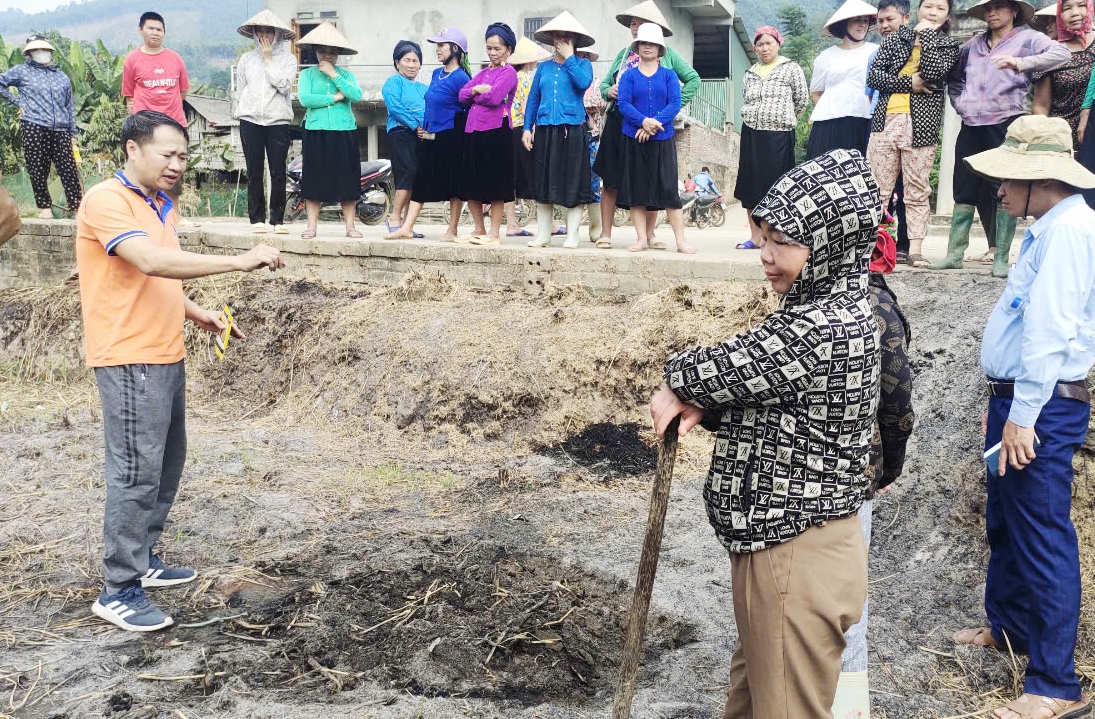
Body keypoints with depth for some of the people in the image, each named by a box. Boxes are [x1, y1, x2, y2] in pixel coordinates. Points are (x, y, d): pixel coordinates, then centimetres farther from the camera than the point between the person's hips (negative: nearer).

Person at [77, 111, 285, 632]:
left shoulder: (161, 205, 15)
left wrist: (198, 314, 8)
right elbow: (152, 262, -30)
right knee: (137, 472, -7)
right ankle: (119, 592, 1)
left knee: (167, 464, 15)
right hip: (129, 360, -9)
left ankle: (142, 558, 29)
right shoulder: (107, 202, -14)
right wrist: (238, 261, -31)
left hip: (167, 355, 9)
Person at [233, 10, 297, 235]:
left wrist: (269, 60, -6)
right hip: (250, 120, 2)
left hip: (278, 121, -2)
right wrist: (239, 116, 11)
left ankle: (277, 219, 3)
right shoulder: (246, 59, 12)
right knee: (254, 172, 1)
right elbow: (240, 91, 15)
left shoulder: (287, 59, 6)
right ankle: (257, 219, 5)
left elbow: (283, 84, -10)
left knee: (278, 172, -3)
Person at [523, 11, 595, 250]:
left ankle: (572, 235, 4)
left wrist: (569, 57, -8)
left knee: (573, 183, -2)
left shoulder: (582, 64, 5)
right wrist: (527, 128, 5)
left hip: (573, 130, -3)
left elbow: (583, 82, -18)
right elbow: (533, 99, 14)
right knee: (543, 183, 5)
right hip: (545, 130, 3)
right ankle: (543, 234, 13)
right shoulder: (544, 67, 14)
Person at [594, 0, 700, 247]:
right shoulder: (624, 54, 15)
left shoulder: (667, 54, 5)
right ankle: (605, 233, 5)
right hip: (619, 123, 3)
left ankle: (649, 234, 10)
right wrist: (609, 91, -4)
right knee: (610, 180, 0)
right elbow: (605, 83, 19)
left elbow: (693, 79, 5)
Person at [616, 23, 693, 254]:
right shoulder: (629, 75, 8)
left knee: (669, 189, -4)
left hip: (663, 140, -1)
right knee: (636, 190, 2)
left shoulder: (669, 75, 8)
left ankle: (681, 241, -3)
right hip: (634, 140, 1)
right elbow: (623, 103, -4)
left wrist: (655, 123, -17)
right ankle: (642, 238, 9)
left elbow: (675, 104, -3)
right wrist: (643, 121, -20)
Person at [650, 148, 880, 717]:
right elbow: (755, 392, 14)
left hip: (798, 558, -10)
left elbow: (722, 371, -19)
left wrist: (678, 376, 3)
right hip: (773, 542, 10)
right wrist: (700, 408, -5)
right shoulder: (826, 310, 7)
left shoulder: (826, 329, -25)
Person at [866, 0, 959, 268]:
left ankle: (915, 250, 5)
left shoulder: (948, 45, 11)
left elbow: (932, 72, -11)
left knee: (917, 191, 2)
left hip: (920, 127, -1)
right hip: (886, 121, 1)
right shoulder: (896, 38, 14)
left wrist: (926, 34, -4)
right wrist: (909, 83, -10)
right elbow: (873, 76, 2)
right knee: (876, 187, -1)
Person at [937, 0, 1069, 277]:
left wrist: (1021, 63, -29)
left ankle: (1001, 259, -1)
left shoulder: (1027, 39, 2)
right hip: (971, 127, 5)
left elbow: (1062, 53, -15)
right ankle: (954, 254, 12)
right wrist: (960, 103, 12)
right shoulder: (974, 43, 16)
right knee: (963, 192, 6)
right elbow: (954, 77, 29)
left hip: (1006, 125, -5)